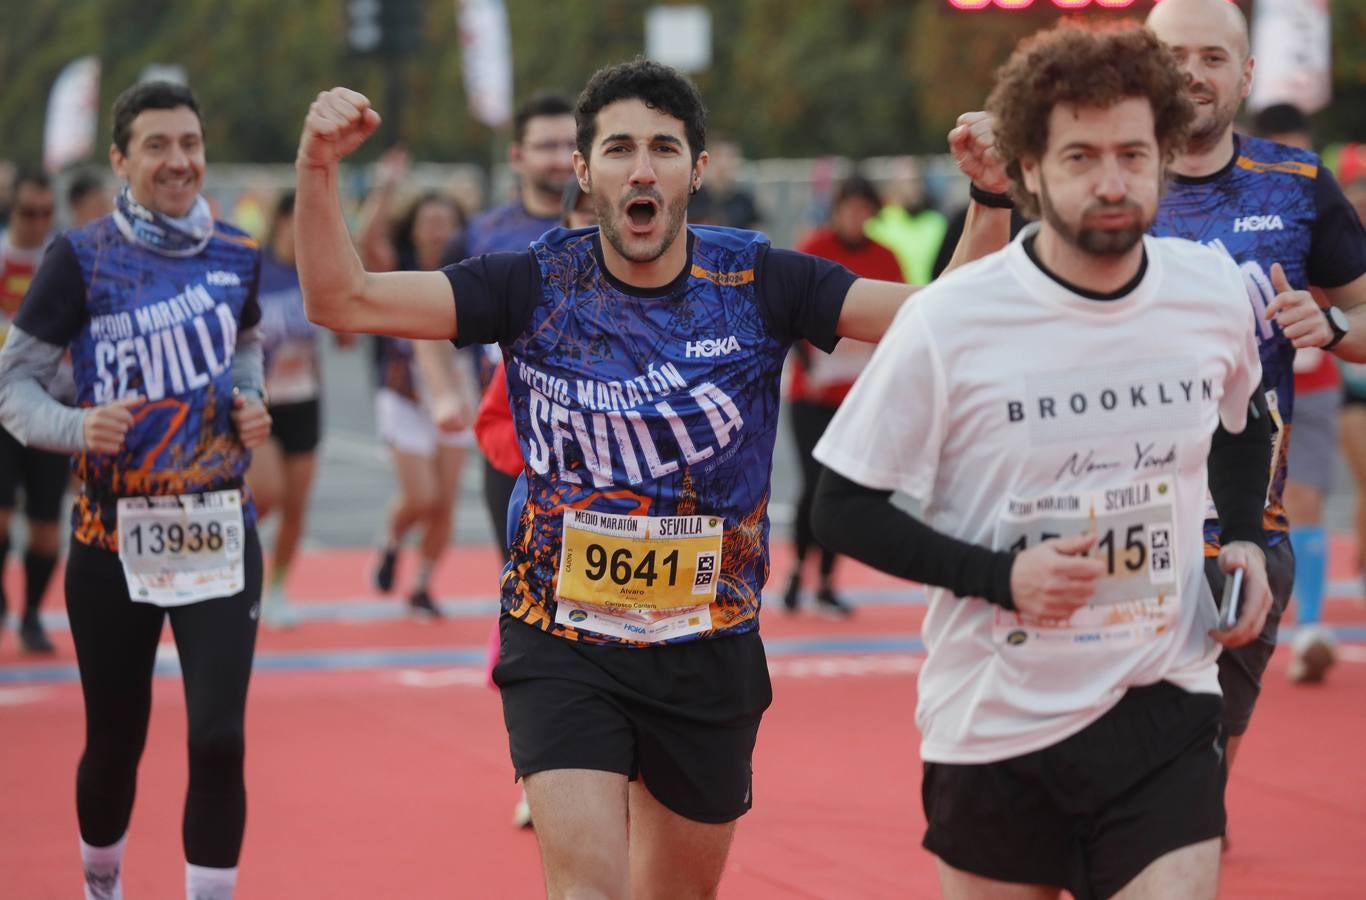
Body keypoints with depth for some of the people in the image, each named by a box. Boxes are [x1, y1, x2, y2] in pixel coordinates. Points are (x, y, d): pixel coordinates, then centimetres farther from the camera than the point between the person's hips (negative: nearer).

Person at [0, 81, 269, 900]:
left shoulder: (236, 254, 2)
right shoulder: (81, 259, -8)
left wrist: (250, 402, 2)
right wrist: (76, 428, -25)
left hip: (217, 530, 2)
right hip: (114, 533, -2)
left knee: (219, 740, -11)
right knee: (115, 742, 10)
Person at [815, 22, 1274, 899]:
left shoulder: (1217, 293, -2)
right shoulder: (949, 322, -13)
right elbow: (843, 507, -7)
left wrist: (1245, 540, 4)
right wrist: (1000, 576, -19)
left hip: (1166, 705, 2)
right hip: (995, 723, -2)